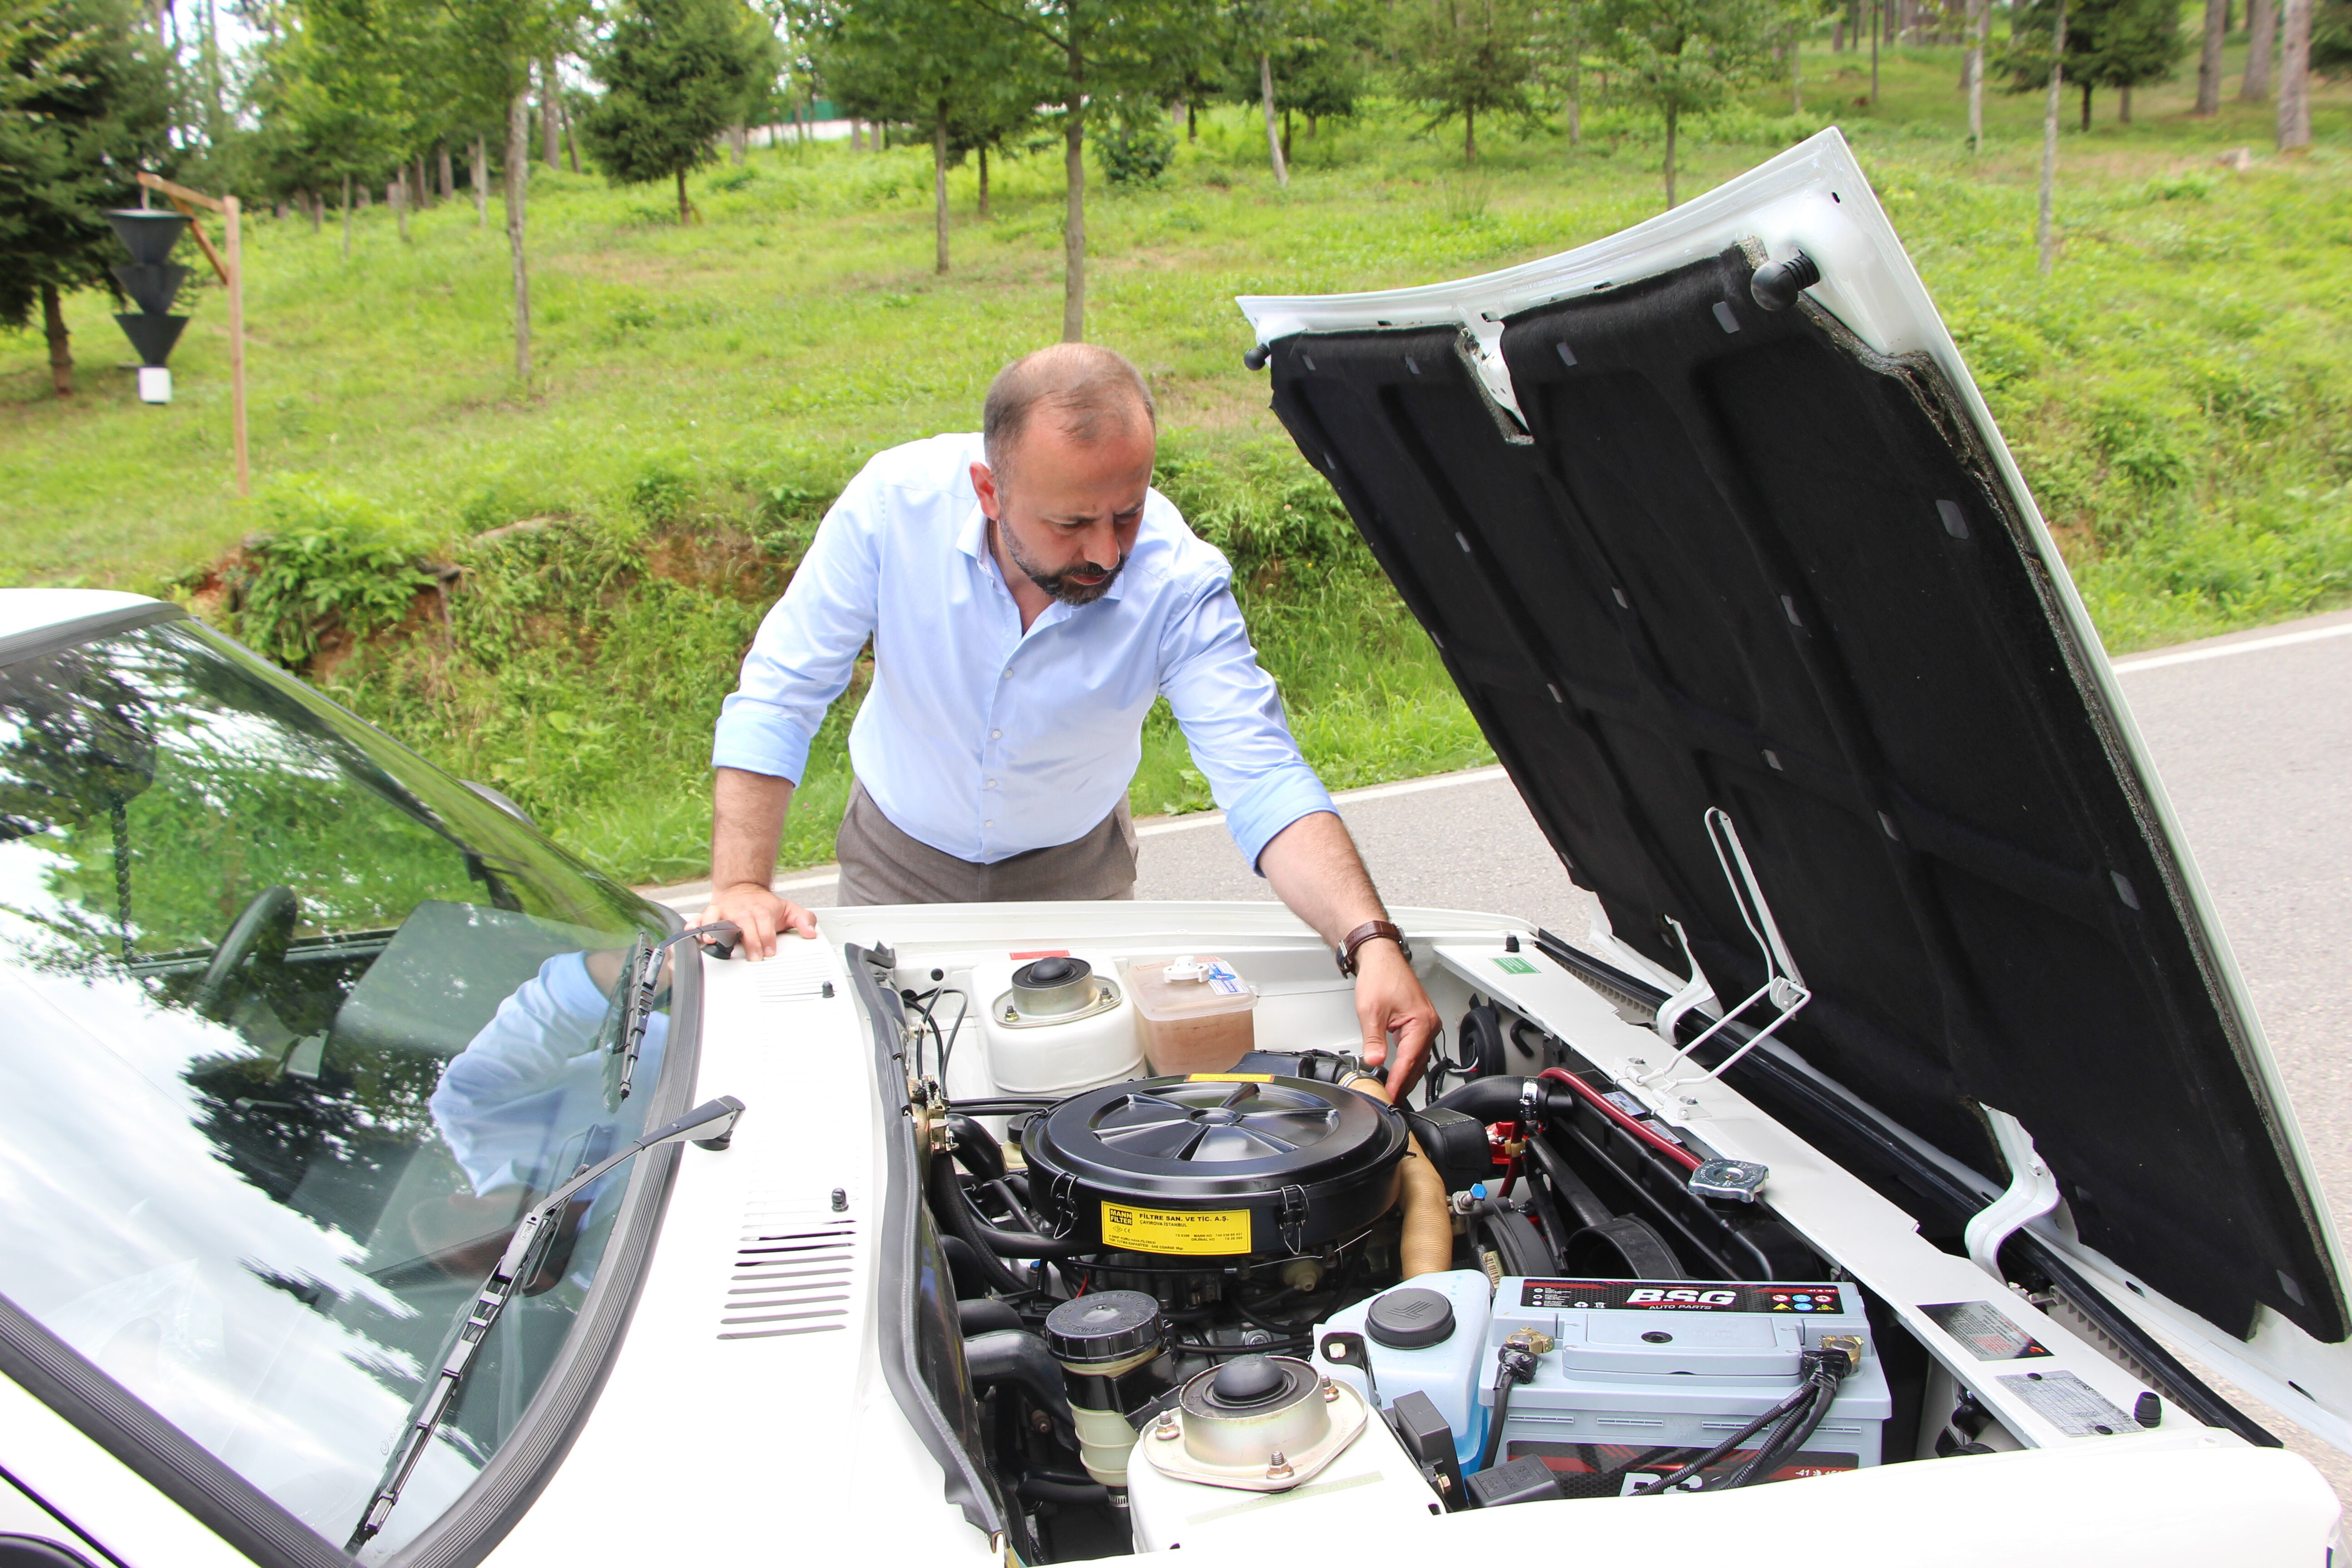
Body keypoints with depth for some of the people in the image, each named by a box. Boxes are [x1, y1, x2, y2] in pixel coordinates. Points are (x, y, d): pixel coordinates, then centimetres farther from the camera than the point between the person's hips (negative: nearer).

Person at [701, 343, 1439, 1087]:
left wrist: (1372, 942, -51)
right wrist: (739, 885, -31)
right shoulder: (897, 502, -30)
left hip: (1075, 871, 0)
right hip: (900, 862, 0)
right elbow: (778, 697, -22)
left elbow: (1264, 781, -35)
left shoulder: (1181, 582, -31)